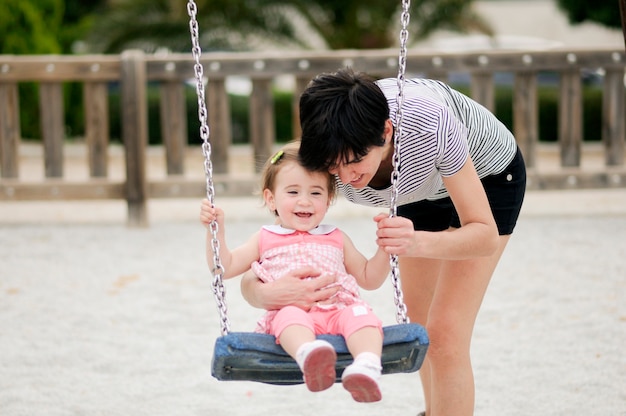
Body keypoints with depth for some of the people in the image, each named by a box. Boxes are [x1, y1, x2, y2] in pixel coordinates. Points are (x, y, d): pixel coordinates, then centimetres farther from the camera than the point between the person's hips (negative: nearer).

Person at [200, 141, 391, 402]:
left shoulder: (336, 239, 28)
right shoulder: (265, 240, 24)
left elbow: (369, 279, 32)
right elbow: (224, 267, 19)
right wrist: (216, 230, 7)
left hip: (338, 311, 2)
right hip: (290, 312, -2)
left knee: (360, 315, -33)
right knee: (291, 315, -39)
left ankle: (367, 368, -61)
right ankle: (309, 356, -70)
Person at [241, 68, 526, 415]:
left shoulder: (430, 125, -44)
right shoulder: (325, 156, -33)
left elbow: (486, 235, -34)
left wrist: (417, 243, -55)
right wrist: (266, 292, -57)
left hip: (486, 175, -4)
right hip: (424, 188, 4)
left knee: (444, 334, -15)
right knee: (417, 321, 17)